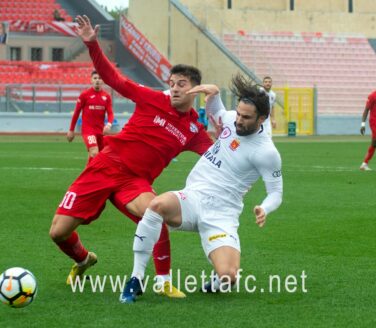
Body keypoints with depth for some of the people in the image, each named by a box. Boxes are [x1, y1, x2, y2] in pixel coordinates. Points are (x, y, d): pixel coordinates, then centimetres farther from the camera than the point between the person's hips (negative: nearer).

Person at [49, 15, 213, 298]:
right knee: (58, 232, -4)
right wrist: (92, 44, -10)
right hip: (105, 166, 0)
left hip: (135, 181, 0)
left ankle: (164, 282, -17)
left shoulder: (195, 131, 3)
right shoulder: (153, 99, -2)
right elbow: (114, 78, 0)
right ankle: (83, 261, 33)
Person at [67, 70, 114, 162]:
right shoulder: (85, 95, -4)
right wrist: (71, 130, 3)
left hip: (100, 130, 5)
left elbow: (110, 113, 0)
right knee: (94, 153, -24)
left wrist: (109, 124, -22)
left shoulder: (107, 96, 5)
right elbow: (76, 113, 1)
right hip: (87, 130, -5)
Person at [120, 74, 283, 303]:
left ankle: (216, 285, 16)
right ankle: (136, 279, -24)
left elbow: (276, 192, -3)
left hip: (221, 215, -4)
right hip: (192, 199, 4)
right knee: (158, 204, -33)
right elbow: (215, 111, 30)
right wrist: (212, 92, 8)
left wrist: (264, 210, -25)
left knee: (228, 276, -26)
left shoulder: (267, 152, -10)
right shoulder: (232, 119, 6)